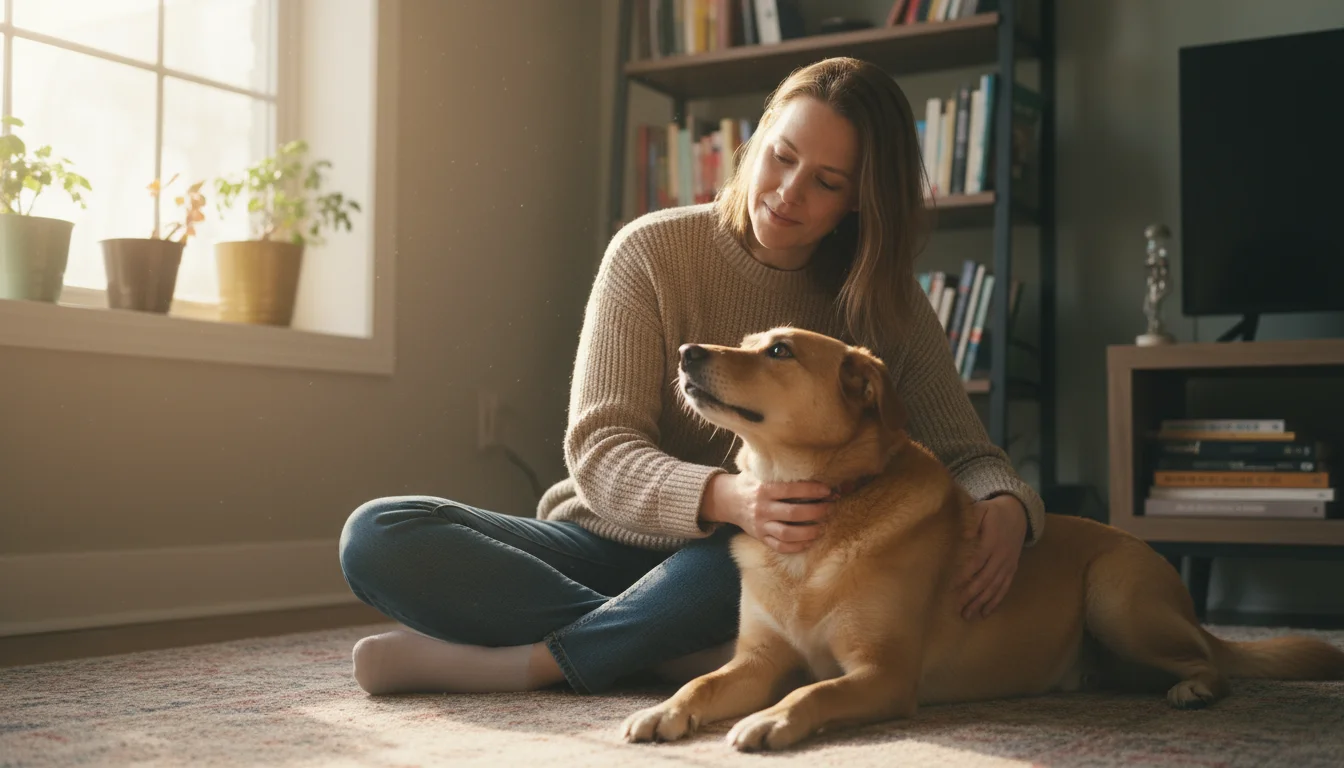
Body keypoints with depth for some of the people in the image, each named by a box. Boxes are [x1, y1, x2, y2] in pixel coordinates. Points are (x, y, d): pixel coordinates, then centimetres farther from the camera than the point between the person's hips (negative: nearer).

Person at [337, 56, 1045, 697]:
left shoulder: (883, 305, 0)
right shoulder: (651, 251, -8)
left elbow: (968, 455, -3)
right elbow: (598, 450, -16)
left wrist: (1009, 508, -30)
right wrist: (727, 498, -38)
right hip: (605, 541, 0)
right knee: (377, 536, -23)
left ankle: (530, 659, -26)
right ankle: (700, 657, -29)